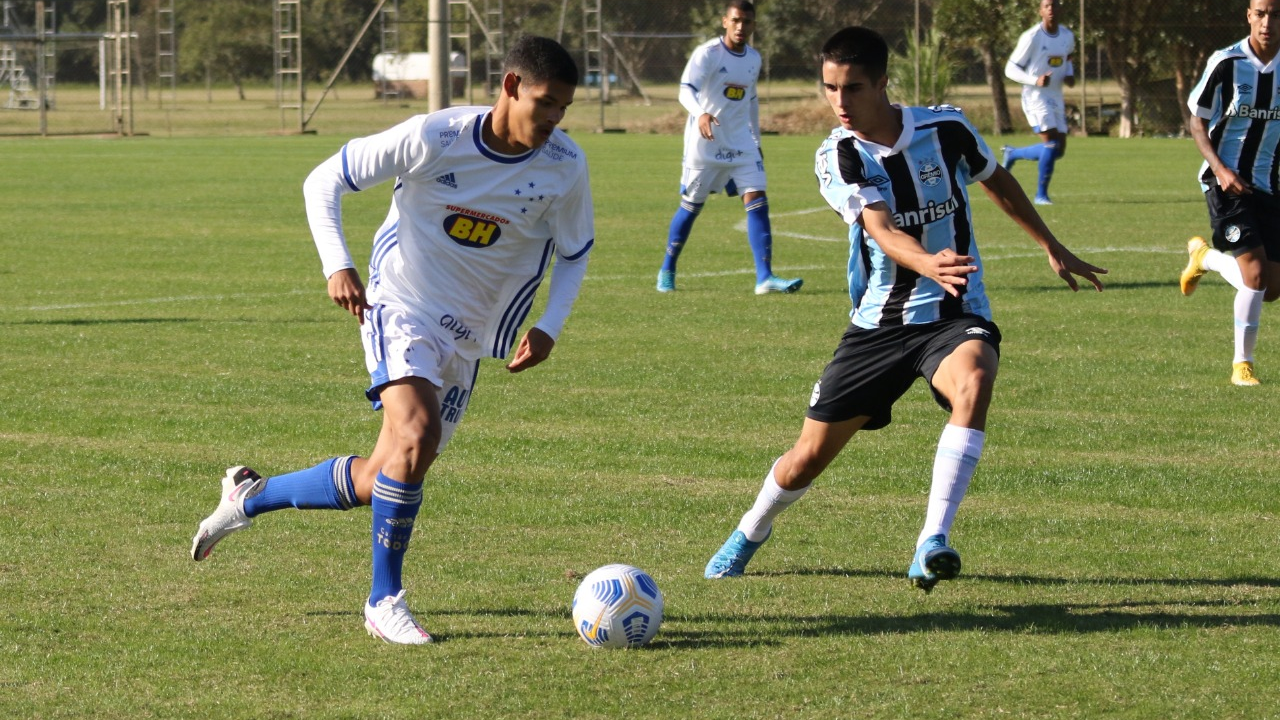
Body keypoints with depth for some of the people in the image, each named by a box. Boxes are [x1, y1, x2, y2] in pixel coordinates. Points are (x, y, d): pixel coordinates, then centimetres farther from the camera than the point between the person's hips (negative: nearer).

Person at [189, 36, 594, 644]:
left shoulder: (564, 168, -9)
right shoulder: (434, 138, -18)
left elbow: (575, 252, 9)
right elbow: (324, 181, -8)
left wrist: (547, 328, -7)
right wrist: (337, 266, -22)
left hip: (465, 340, 5)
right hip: (400, 308, -5)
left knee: (378, 484, 7)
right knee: (416, 433, -30)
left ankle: (249, 497, 32)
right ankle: (384, 601, -17)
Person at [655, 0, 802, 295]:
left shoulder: (754, 59, 8)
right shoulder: (707, 53, -12)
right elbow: (686, 89, -25)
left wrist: (757, 140, 23)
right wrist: (700, 114, -45)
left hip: (741, 144, 5)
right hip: (704, 144, -5)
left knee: (757, 202, -9)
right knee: (691, 206, 5)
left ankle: (764, 277, -13)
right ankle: (667, 271, 23)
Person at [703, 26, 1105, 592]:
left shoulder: (945, 129, -7)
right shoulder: (837, 157, -10)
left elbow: (998, 183, 15)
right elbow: (882, 232, -27)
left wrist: (1053, 249, 22)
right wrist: (928, 264, -49)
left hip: (955, 316, -1)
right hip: (879, 322, 1)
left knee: (972, 384, -37)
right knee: (810, 455, 5)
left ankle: (933, 545, -38)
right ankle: (751, 531, 39)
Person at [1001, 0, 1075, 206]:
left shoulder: (1067, 36, 6)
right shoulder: (1031, 38, -13)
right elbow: (1010, 69, -10)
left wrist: (1070, 76, 4)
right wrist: (1035, 80, -26)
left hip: (1056, 99, 7)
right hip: (1036, 97, -7)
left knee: (1058, 150, 6)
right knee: (1052, 143, -19)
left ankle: (1012, 154, 28)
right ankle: (1041, 194, -8)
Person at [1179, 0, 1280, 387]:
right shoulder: (1226, 64, -11)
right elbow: (1197, 122, -3)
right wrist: (1220, 169, -17)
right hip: (1227, 183, -5)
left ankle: (1204, 257, 34)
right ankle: (1242, 364, 1)